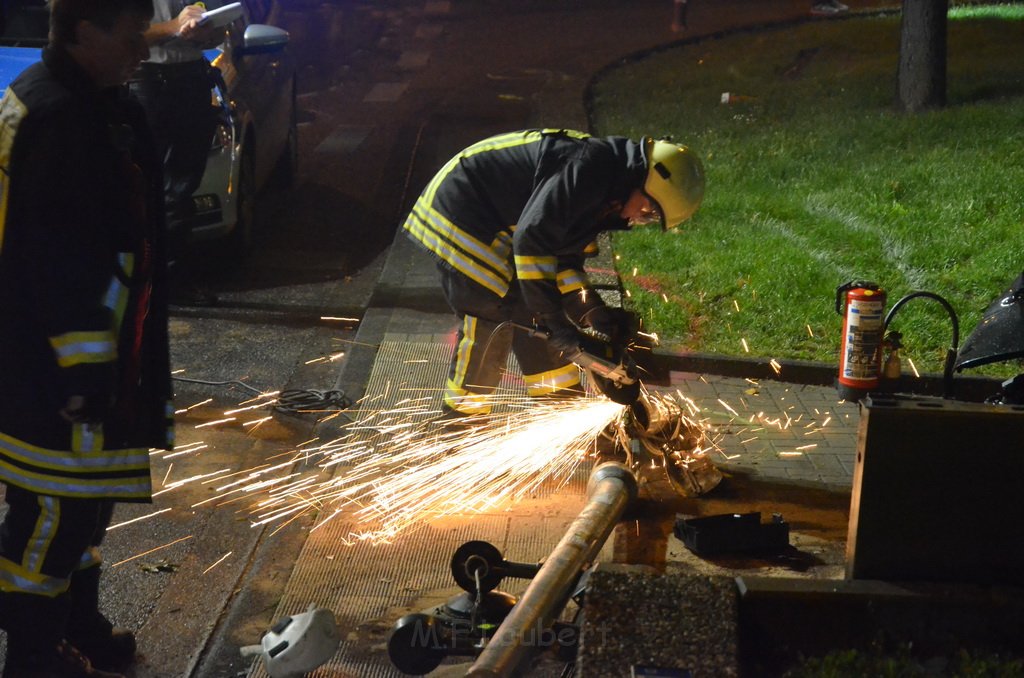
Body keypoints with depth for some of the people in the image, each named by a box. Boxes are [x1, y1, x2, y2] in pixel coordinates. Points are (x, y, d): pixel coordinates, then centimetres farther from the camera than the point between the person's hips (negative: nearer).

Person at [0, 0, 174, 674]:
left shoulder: (91, 104, 11)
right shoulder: (59, 119, -23)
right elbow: (64, 261, -26)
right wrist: (85, 366, -24)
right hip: (56, 359, -11)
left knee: (84, 495, 20)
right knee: (59, 500, -1)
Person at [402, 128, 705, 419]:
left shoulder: (601, 195, 5)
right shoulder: (587, 168, -27)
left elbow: (565, 255, 10)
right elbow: (531, 240, -31)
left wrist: (594, 312, -3)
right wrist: (556, 321, -27)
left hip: (497, 222, 10)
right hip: (461, 207, -10)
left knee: (530, 311, 12)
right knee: (490, 320, -11)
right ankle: (460, 420, -2)